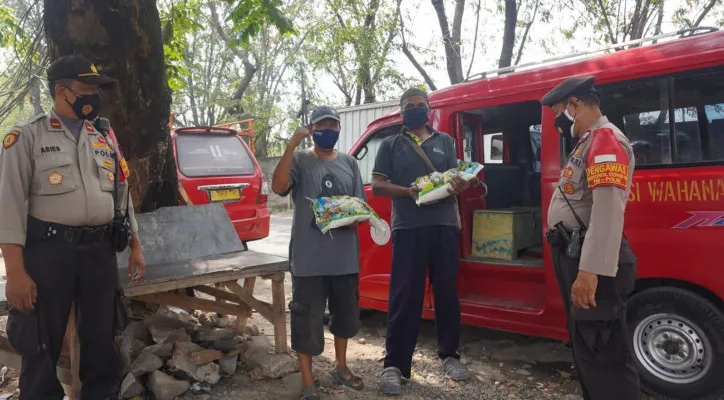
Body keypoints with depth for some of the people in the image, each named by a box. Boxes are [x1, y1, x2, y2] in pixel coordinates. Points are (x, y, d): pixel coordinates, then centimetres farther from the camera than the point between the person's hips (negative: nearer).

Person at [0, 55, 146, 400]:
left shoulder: (104, 141, 13)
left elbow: (122, 195, 17)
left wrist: (135, 247, 14)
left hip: (100, 251, 5)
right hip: (49, 251, -4)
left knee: (101, 337, 14)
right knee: (41, 344, 6)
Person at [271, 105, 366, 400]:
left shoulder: (350, 163, 11)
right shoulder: (300, 160, -1)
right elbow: (278, 187, -20)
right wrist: (291, 146, -23)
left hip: (345, 255, 5)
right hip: (309, 256, -4)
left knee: (345, 313, 18)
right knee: (307, 319, 1)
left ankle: (341, 367, 40)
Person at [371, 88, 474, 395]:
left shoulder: (445, 142, 17)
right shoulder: (391, 145, 10)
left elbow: (456, 178, 12)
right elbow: (377, 186, 3)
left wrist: (461, 185, -13)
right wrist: (408, 192, -15)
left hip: (445, 225, 3)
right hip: (408, 227, -2)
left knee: (447, 292, 11)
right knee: (404, 296, -2)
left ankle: (449, 355, 27)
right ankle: (394, 364, 6)